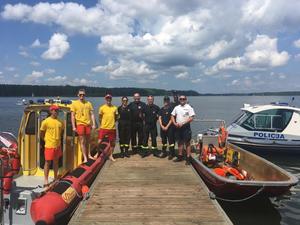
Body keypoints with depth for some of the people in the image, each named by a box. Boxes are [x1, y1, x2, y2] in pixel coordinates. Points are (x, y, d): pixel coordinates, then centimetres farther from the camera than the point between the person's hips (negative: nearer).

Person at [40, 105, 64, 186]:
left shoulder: (60, 122, 5)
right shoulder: (46, 121, -10)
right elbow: (41, 133, -2)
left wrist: (58, 139, 10)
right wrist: (46, 140, -1)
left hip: (58, 145, 6)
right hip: (49, 146, -5)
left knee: (56, 162, 15)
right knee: (48, 162, 0)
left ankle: (55, 179, 27)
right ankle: (46, 180, 9)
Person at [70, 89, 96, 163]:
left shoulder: (88, 103, 8)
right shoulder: (74, 103, 1)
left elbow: (92, 114, 8)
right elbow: (72, 116, -1)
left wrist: (94, 124, 0)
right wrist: (73, 126, -7)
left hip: (88, 124, 3)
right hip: (80, 124, -3)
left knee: (87, 141, 14)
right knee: (82, 141, -2)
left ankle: (88, 154, 29)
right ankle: (85, 158, 3)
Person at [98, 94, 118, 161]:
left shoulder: (115, 108, 4)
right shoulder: (102, 108, -2)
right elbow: (100, 118, 5)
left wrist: (112, 123, 7)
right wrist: (102, 124, 5)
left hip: (112, 128, 2)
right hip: (103, 128, -2)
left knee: (112, 142, 8)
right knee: (99, 142, -3)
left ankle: (110, 155, 24)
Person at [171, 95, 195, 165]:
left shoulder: (189, 107, -4)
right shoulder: (176, 107, 11)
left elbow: (191, 118, -12)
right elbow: (172, 116, 14)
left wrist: (183, 123, -18)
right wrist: (175, 123, -4)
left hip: (186, 127, -5)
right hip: (178, 127, 5)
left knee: (187, 143, -2)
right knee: (180, 142, 13)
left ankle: (188, 158, 2)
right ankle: (180, 156, 24)